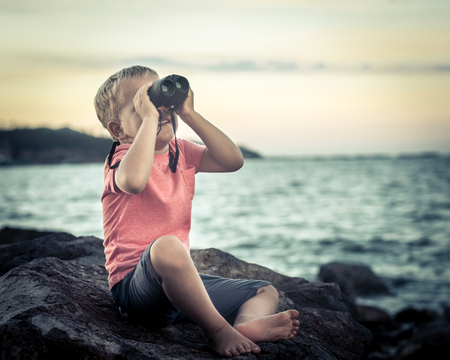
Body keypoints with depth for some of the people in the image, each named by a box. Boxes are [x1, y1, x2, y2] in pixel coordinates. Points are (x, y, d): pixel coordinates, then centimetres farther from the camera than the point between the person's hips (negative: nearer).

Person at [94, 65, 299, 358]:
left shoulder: (181, 152, 13)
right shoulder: (122, 157, -9)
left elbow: (233, 161, -1)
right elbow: (134, 180, -36)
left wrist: (189, 114, -5)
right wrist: (149, 117, -26)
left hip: (180, 280, 8)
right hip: (136, 285, -8)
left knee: (266, 292, 7)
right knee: (166, 246, -41)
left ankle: (248, 322, -30)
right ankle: (217, 330, -28)